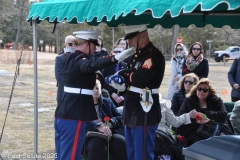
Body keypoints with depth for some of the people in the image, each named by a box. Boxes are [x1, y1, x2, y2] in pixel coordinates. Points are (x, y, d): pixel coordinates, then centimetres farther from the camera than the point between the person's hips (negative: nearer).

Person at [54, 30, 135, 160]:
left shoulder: (69, 58, 14)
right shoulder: (80, 60, -14)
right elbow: (91, 65, -37)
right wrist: (115, 58, -49)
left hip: (64, 111, 10)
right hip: (74, 114, -10)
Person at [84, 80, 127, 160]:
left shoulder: (108, 102, 22)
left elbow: (120, 118, 13)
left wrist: (110, 124, -10)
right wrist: (98, 126, -27)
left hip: (109, 133, 3)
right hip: (91, 136, -3)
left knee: (120, 142, -30)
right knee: (98, 145, -37)